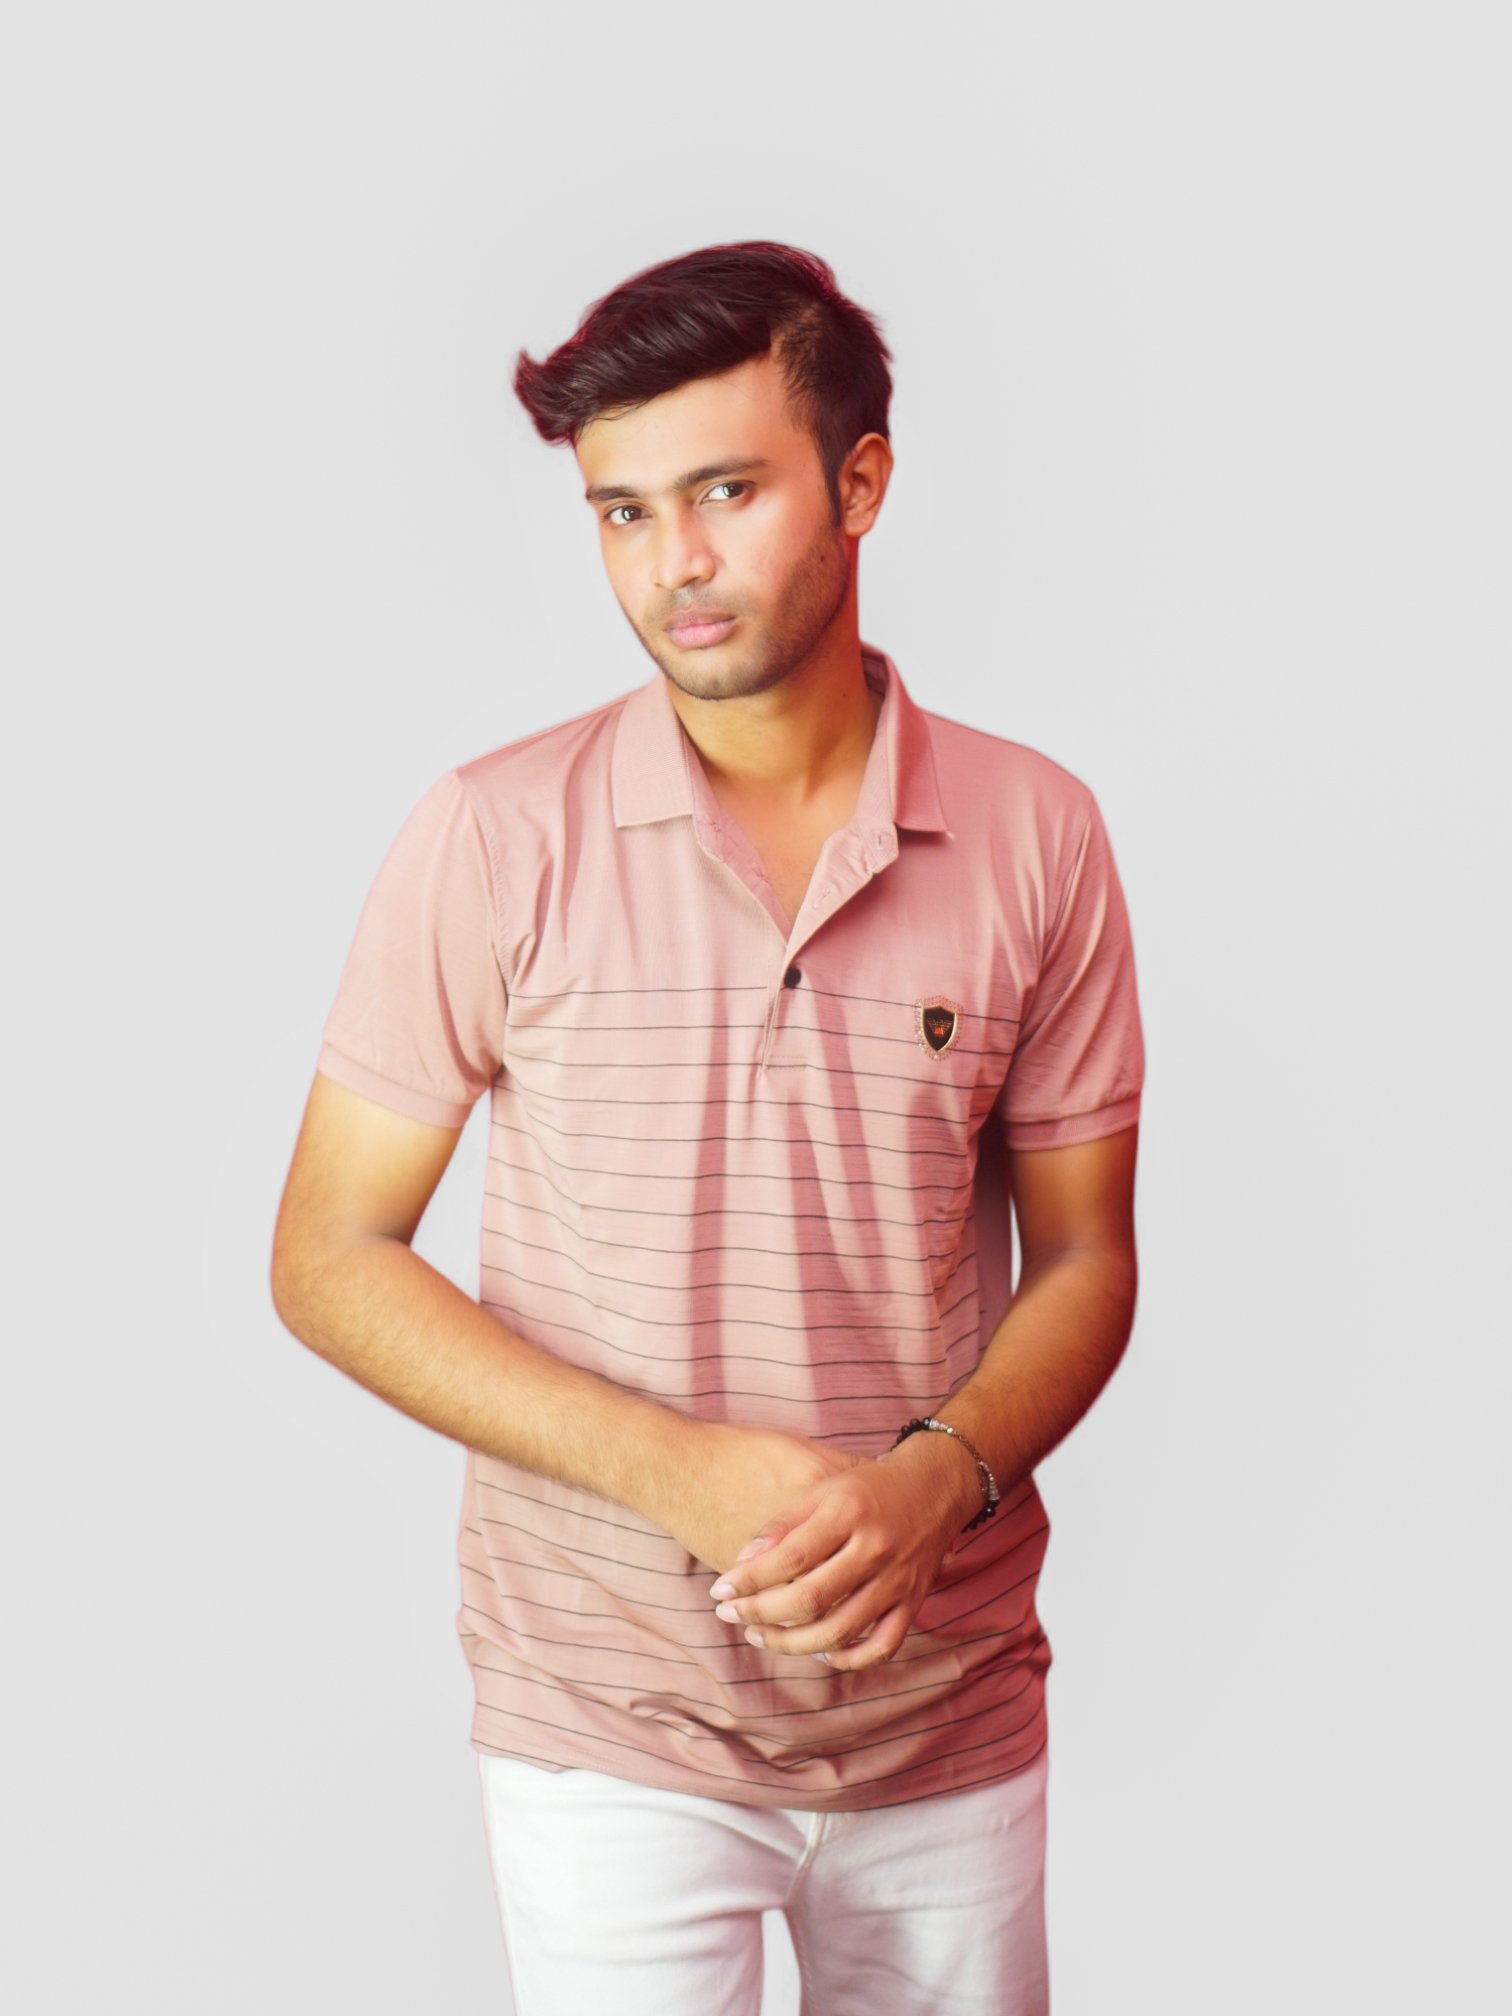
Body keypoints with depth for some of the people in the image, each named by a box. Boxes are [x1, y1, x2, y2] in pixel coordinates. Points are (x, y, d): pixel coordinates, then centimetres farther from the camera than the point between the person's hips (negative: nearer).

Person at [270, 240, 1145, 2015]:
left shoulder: (1034, 837, -2)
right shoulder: (498, 838, -8)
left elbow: (1083, 1257, 4)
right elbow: (330, 1257, -5)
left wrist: (936, 1476, -15)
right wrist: (671, 1467, -16)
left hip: (953, 1713, 2)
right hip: (610, 1727, -2)